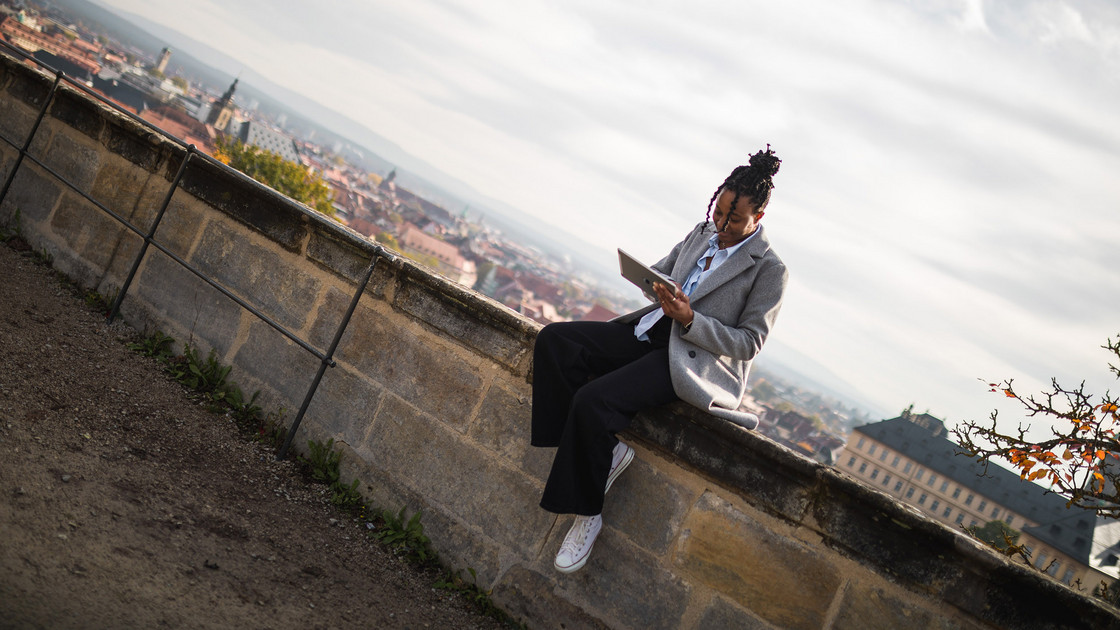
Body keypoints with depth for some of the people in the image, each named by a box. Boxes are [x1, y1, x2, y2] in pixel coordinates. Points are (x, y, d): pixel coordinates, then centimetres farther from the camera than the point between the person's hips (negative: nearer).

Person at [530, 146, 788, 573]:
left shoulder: (769, 270, -6)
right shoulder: (702, 233, 13)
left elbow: (749, 344, -8)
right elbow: (658, 271, 23)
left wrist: (689, 319, -21)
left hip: (698, 359, -8)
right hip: (653, 330, 8)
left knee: (593, 400, -29)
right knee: (553, 341, -13)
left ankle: (587, 511, -10)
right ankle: (605, 452, -10)